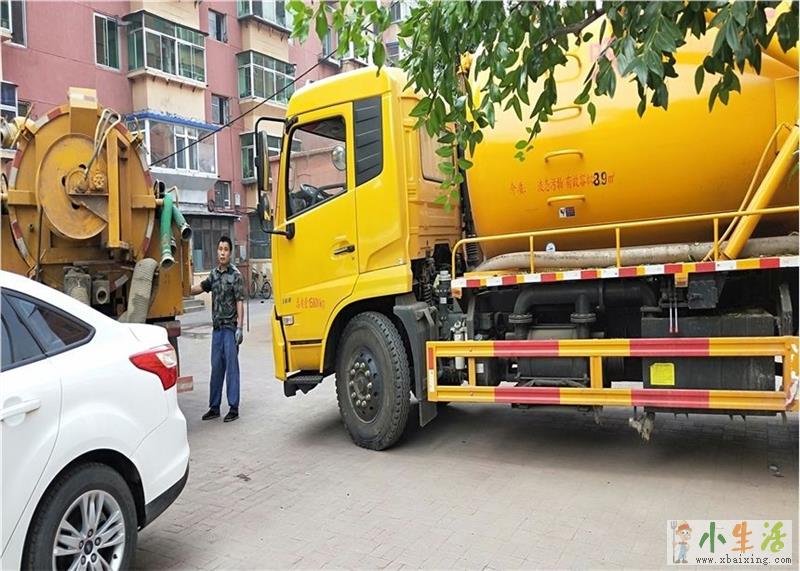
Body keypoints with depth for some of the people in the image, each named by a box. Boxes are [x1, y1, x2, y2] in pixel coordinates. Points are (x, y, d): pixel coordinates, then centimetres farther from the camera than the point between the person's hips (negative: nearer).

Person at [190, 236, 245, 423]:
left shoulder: (235, 275, -7)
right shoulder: (214, 274, 11)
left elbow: (240, 302, -10)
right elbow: (200, 287, 27)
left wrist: (239, 327, -15)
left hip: (230, 327, -6)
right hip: (217, 327, 6)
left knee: (231, 366, -3)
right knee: (216, 367, 10)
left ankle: (233, 408, 4)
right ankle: (214, 407, 19)